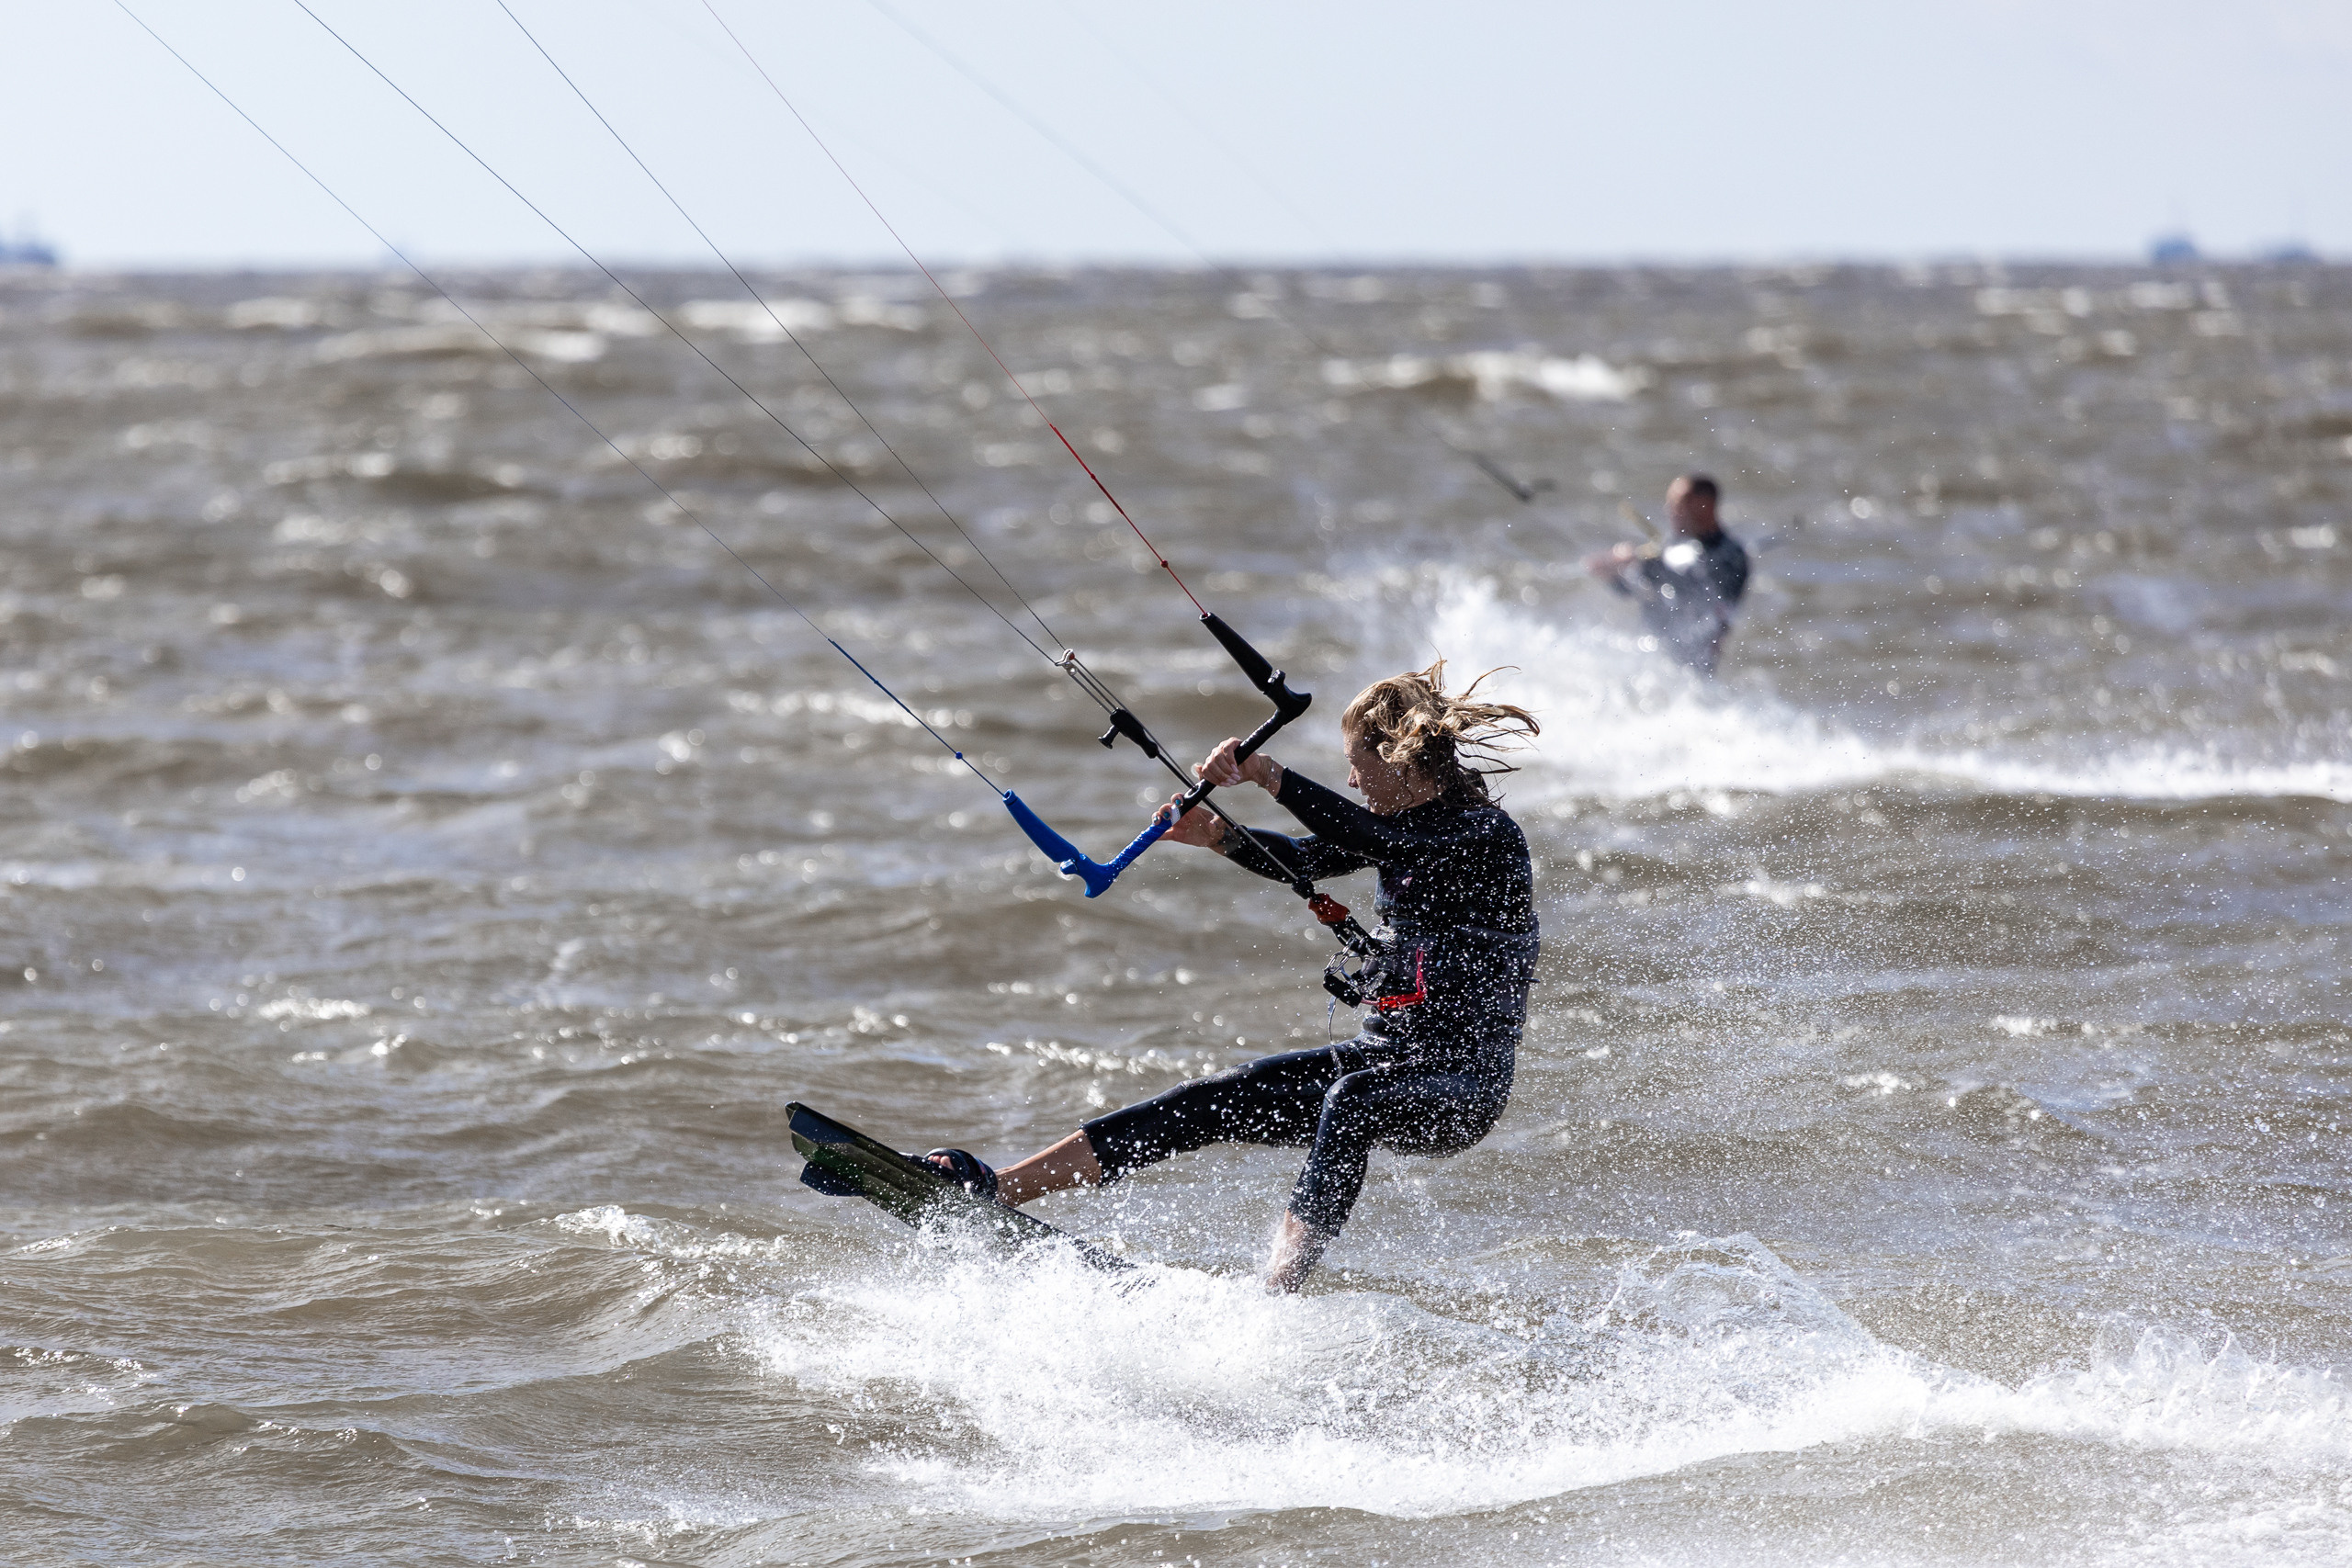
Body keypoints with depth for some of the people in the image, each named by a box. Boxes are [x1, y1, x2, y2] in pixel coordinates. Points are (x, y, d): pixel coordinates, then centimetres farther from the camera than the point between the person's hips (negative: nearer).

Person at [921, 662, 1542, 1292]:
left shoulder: (1490, 833, -12)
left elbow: (1382, 845, -28)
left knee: (1350, 1100, -39)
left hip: (1460, 1084, -8)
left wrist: (1268, 774, -32)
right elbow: (1305, 861, 10)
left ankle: (1274, 1297, -47)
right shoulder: (1404, 818, 14)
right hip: (1382, 1054, 8)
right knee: (1212, 1103, -7)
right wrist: (1221, 836, -10)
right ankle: (995, 1191, -14)